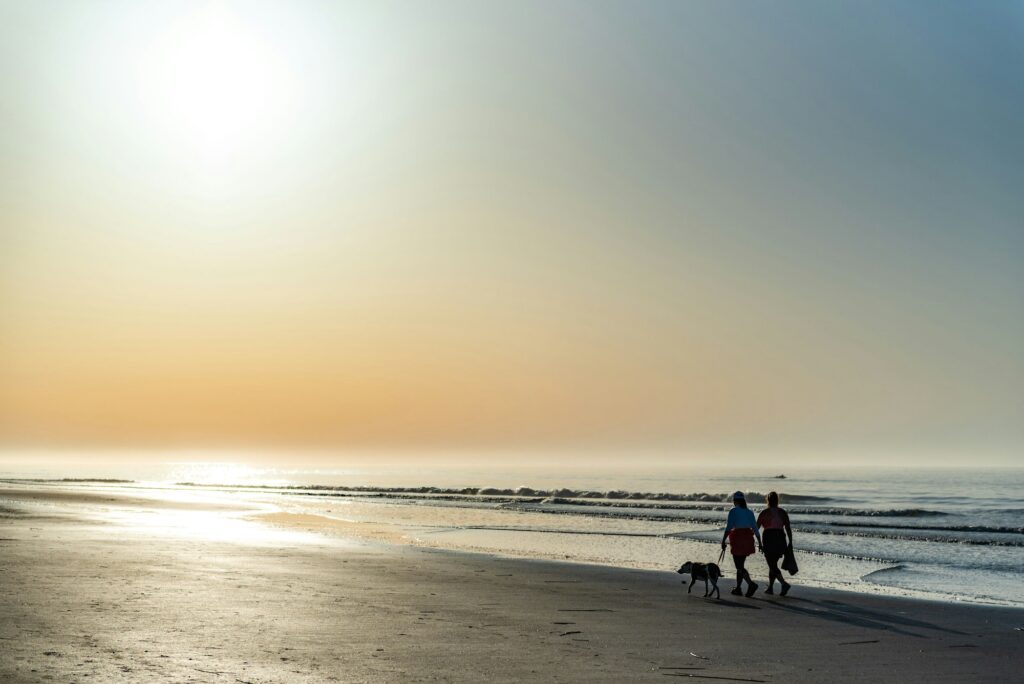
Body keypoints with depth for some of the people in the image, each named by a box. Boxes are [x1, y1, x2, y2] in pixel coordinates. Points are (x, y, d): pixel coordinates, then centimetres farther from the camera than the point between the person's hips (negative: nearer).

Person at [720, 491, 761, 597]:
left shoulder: (733, 511, -7)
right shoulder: (749, 512, 9)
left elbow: (728, 527, -15)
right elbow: (755, 528, 8)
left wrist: (723, 541, -14)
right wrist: (759, 543, 13)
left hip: (738, 539, -6)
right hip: (748, 539, 6)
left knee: (739, 567, -4)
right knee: (740, 564, 17)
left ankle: (751, 584, -23)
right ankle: (738, 588, 19)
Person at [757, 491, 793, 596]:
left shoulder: (764, 513, -3)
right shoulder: (783, 512, 6)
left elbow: (756, 527, 1)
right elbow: (788, 528, 2)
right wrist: (790, 542, 5)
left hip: (769, 540, -5)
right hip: (781, 539, 5)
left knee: (773, 566, -3)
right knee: (773, 563, 19)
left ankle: (784, 583, -24)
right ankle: (770, 587, 22)